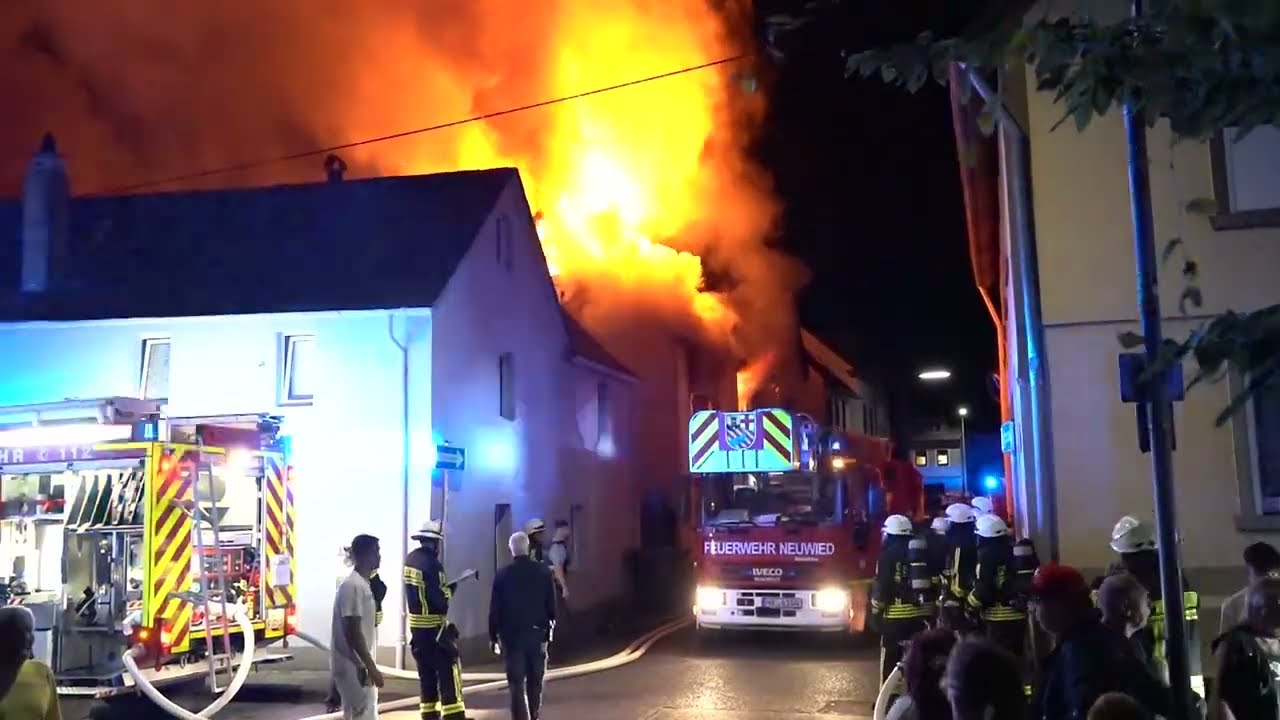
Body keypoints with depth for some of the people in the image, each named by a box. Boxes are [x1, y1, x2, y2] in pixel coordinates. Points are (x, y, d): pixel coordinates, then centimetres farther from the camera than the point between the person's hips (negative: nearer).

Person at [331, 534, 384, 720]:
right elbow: (353, 632, -23)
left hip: (357, 665, 10)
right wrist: (371, 667, -21)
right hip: (353, 666, -10)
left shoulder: (362, 584, 12)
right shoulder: (353, 586, -19)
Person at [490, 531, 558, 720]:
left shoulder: (502, 575, -6)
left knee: (517, 684, -1)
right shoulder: (543, 572, -1)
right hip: (537, 633, 2)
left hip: (511, 635, -2)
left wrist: (494, 636, 3)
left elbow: (495, 609, -4)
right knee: (535, 681, 16)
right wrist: (549, 627, 11)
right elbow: (551, 605, 1)